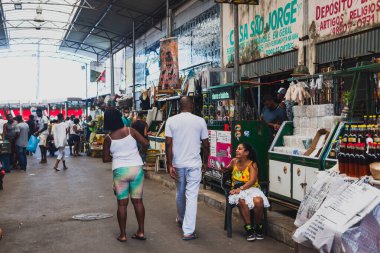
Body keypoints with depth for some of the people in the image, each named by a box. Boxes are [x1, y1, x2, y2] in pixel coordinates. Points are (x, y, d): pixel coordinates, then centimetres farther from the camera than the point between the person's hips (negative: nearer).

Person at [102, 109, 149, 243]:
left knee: (122, 203, 6)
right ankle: (141, 231, 14)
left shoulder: (108, 139, -3)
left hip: (120, 170, -1)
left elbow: (105, 159, 1)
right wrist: (139, 150, 16)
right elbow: (146, 144, -5)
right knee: (138, 200, 8)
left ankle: (122, 234, 11)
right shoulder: (130, 131, -3)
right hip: (137, 168, 1)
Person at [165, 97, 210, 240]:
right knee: (191, 196, 0)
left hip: (178, 164, 2)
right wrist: (205, 162, 14)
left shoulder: (171, 121, -2)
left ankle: (181, 219, 42)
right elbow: (206, 144, 1)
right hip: (194, 164, -2)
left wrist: (170, 165, -5)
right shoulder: (200, 121, -4)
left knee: (180, 193, 21)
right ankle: (188, 231, -2)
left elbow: (169, 144, -8)